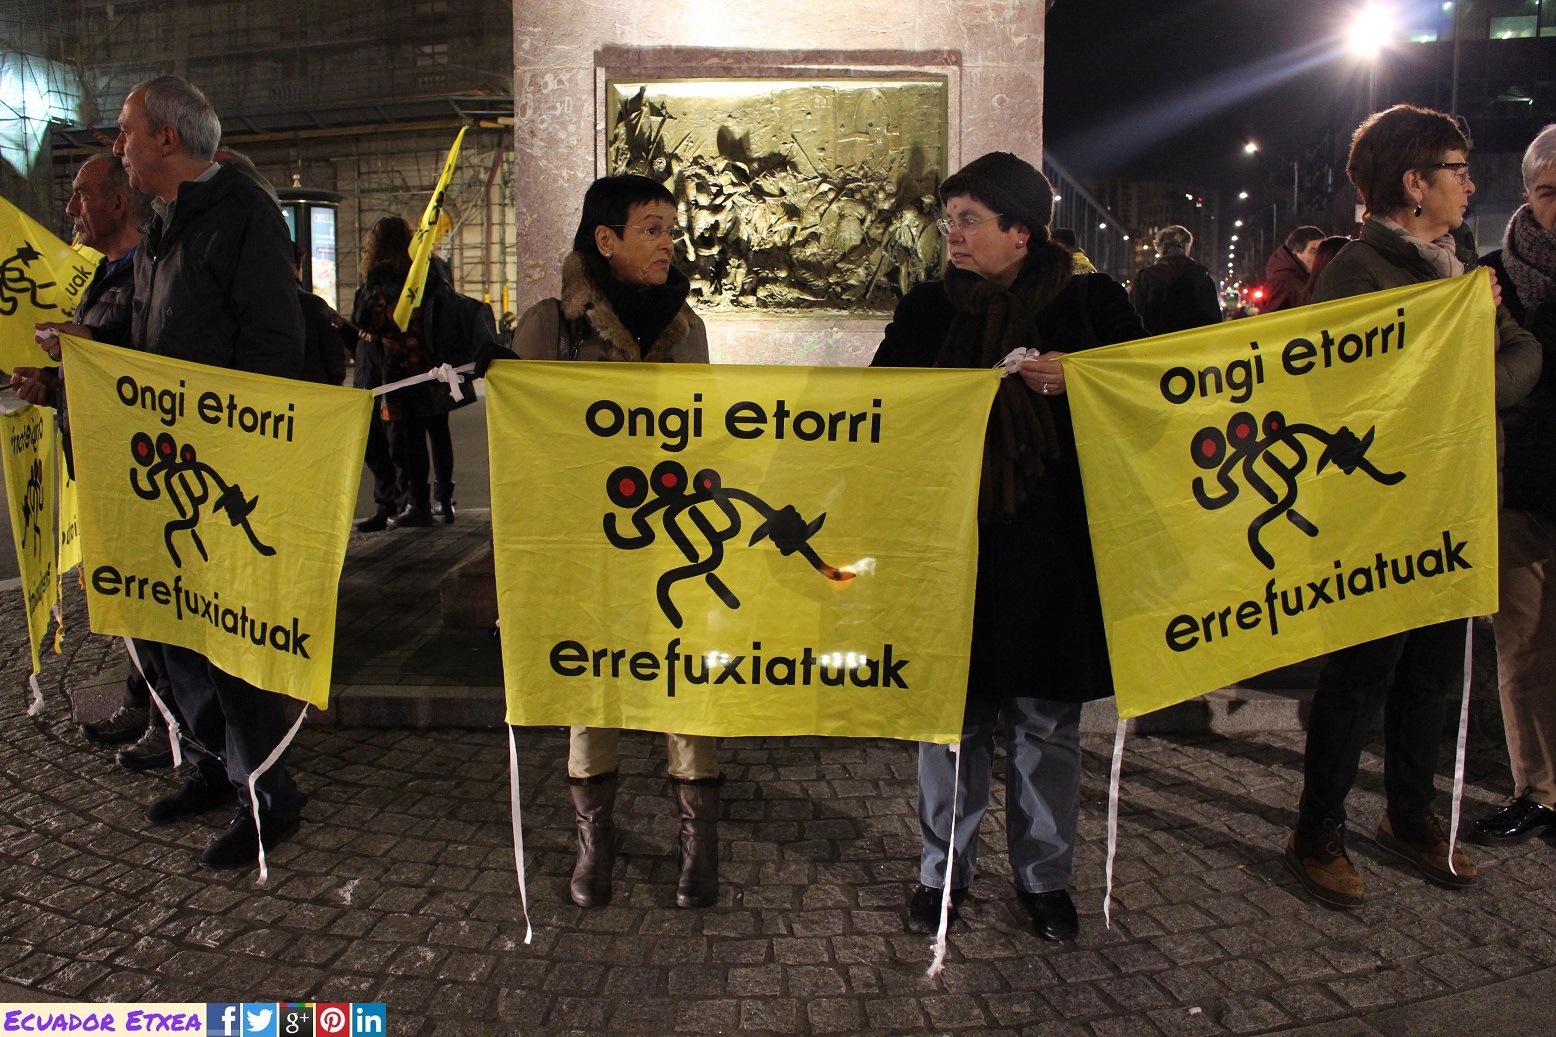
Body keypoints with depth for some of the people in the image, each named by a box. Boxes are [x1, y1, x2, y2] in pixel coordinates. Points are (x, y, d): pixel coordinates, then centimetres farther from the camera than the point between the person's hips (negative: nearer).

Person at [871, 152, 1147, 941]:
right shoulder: (927, 309, 8)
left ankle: (1044, 875, 27)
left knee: (1046, 722, 8)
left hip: (1050, 551, -1)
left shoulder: (1090, 302, 1)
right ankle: (943, 869, 27)